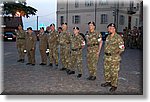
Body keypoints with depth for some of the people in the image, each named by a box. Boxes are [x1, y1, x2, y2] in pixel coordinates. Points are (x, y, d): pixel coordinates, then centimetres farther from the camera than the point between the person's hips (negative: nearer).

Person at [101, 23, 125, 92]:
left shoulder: (118, 37, -12)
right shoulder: (108, 37, 12)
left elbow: (122, 48, -12)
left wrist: (115, 54, -12)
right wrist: (106, 52, 14)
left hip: (114, 58, -8)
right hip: (107, 57, 8)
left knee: (114, 72, -1)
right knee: (106, 70, 16)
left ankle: (114, 85, 9)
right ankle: (108, 82, 31)